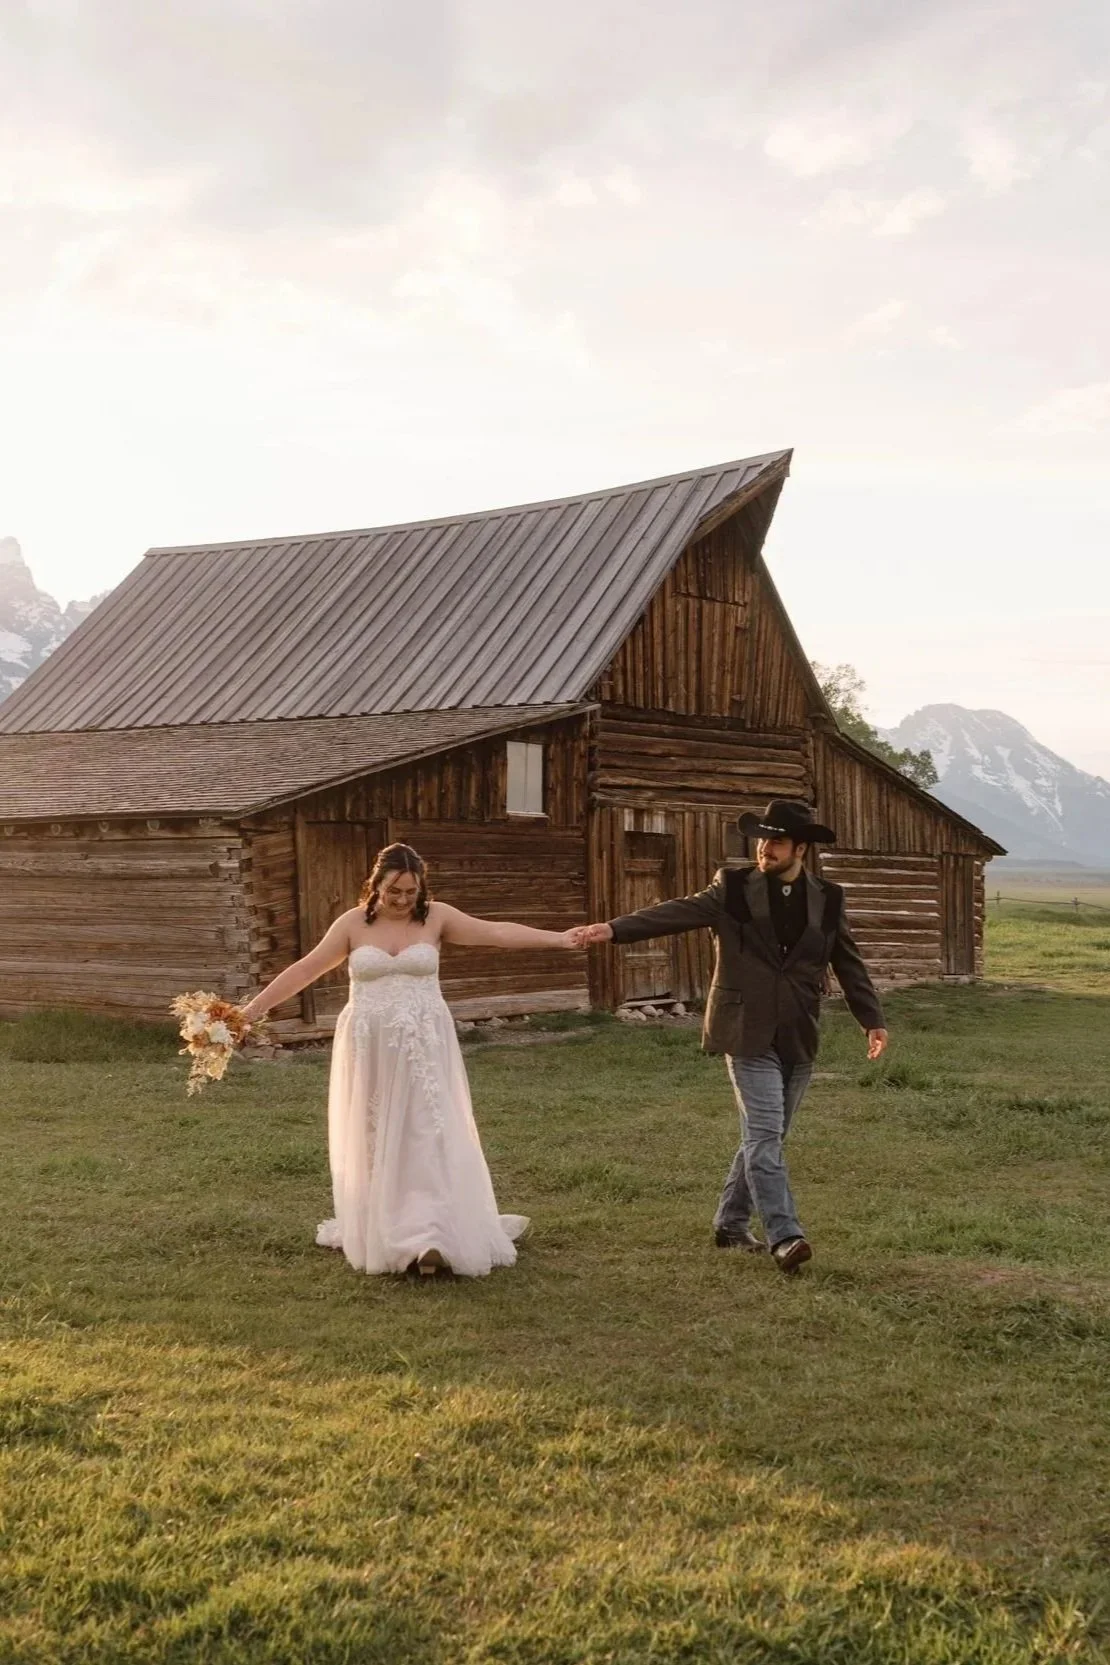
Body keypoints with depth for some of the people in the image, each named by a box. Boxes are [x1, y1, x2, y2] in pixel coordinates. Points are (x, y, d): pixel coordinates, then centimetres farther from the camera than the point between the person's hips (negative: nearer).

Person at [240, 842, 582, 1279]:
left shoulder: (436, 918, 0)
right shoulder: (353, 923, 1)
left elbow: (497, 933, -5)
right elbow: (306, 969, 3)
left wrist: (559, 938, -14)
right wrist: (253, 1008, 1)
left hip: (423, 1047, -1)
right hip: (370, 1049, 1)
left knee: (426, 1136, -8)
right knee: (372, 1141, 9)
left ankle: (429, 1237, -11)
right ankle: (372, 1232, 21)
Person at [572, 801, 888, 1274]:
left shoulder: (827, 900, 6)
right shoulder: (734, 888, -2)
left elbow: (849, 964, 10)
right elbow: (678, 912, -12)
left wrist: (872, 1019, 3)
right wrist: (614, 928, -24)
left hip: (798, 1039, 4)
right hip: (748, 1034, -4)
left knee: (765, 1137, 11)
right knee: (764, 1134, -11)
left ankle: (731, 1224, 25)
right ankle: (784, 1236, -11)